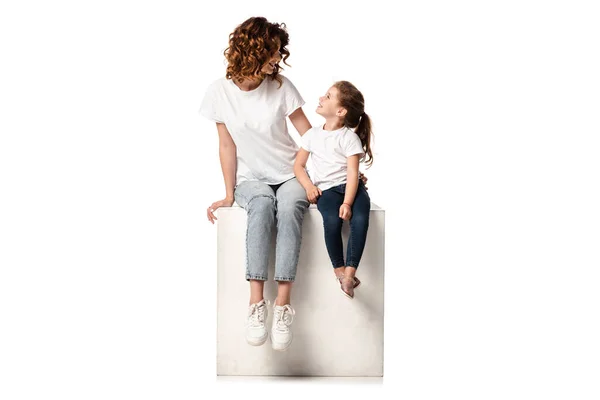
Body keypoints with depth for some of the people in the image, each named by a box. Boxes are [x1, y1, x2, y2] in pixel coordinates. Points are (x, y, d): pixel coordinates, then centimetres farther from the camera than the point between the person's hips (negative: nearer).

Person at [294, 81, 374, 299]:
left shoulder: (350, 137, -2)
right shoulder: (313, 134, 12)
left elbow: (353, 174, -10)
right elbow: (298, 165, 14)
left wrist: (347, 203, -23)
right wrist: (308, 186, -5)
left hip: (350, 187, -2)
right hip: (326, 189, 2)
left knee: (360, 219, -32)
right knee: (332, 220, -30)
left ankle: (350, 273, -30)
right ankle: (339, 270, -16)